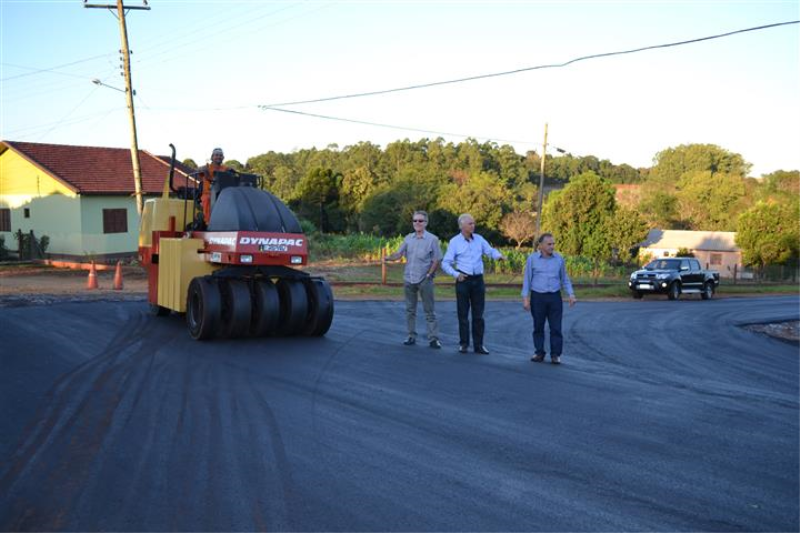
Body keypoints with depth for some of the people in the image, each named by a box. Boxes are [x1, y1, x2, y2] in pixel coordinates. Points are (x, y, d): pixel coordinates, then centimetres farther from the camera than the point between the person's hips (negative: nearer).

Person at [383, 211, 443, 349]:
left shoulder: (432, 239, -4)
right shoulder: (408, 238, 7)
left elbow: (437, 260, -5)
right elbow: (399, 254, 2)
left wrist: (429, 274, -12)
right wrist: (388, 257, -17)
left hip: (424, 280, -4)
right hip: (409, 279, 4)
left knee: (429, 310, -2)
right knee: (410, 310, 9)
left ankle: (433, 338, 0)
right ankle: (412, 336, 18)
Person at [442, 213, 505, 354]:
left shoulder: (479, 239, 6)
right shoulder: (455, 242, -4)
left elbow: (490, 251, 9)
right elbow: (445, 263, -3)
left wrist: (499, 255, -14)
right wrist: (456, 274, -17)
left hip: (478, 280, 3)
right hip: (463, 280, -3)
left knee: (478, 314, 5)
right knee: (463, 314, 3)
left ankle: (478, 345, 12)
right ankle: (463, 343, 13)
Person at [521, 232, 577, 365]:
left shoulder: (559, 258, 2)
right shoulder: (532, 259, -3)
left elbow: (564, 279, 9)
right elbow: (527, 279, -1)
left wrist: (571, 294, -2)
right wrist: (525, 298, -7)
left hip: (554, 297, 1)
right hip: (537, 297, -1)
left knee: (556, 327, -2)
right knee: (538, 327, 7)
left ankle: (555, 355, 5)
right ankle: (539, 353, 17)